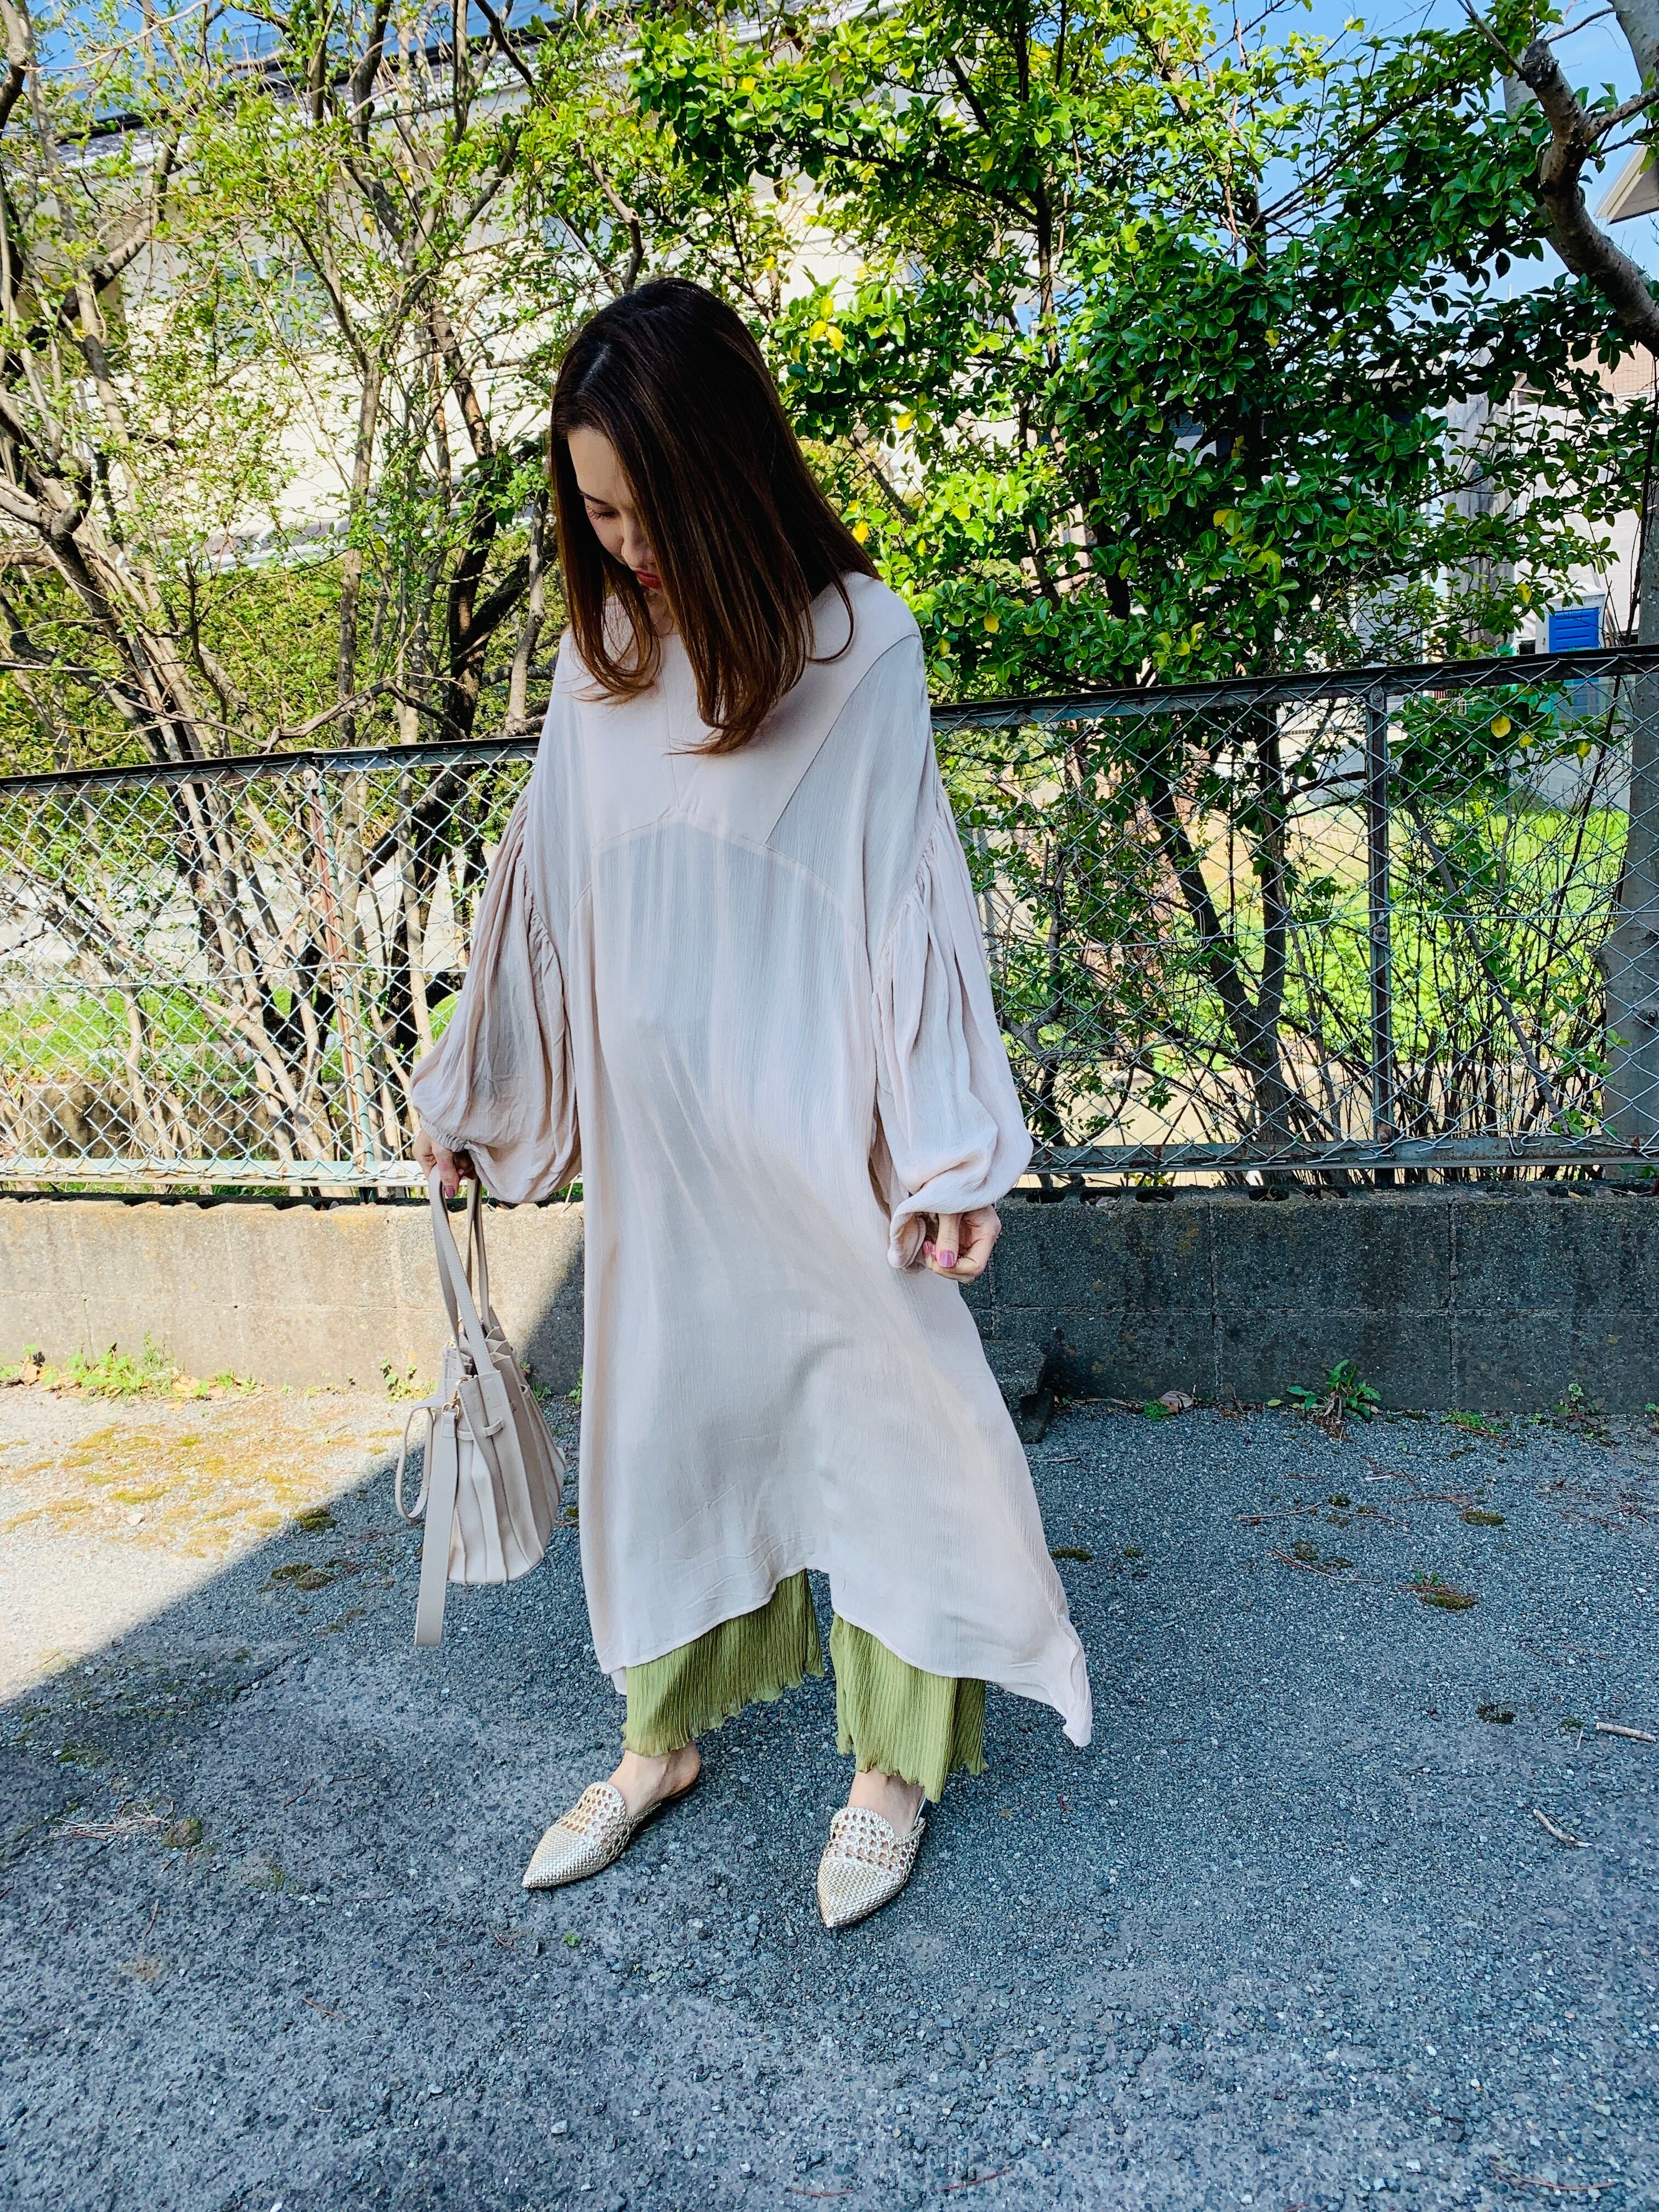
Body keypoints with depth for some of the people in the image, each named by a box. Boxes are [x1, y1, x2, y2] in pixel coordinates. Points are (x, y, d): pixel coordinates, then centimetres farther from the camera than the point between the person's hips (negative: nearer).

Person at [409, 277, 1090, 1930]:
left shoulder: (859, 643, -10)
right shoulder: (600, 657, 3)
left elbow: (912, 896, -10)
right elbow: (541, 883, 10)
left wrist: (949, 1150, -12)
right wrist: (466, 1093, 15)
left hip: (816, 1133, -4)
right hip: (653, 1135, 5)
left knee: (869, 1417, 7)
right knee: (659, 1420, 15)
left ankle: (891, 1764, 28)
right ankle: (661, 1742, 35)